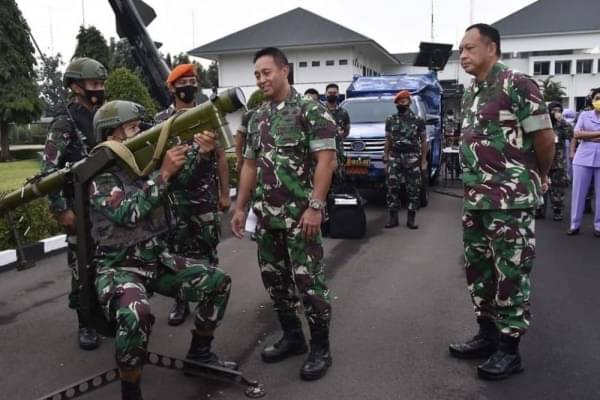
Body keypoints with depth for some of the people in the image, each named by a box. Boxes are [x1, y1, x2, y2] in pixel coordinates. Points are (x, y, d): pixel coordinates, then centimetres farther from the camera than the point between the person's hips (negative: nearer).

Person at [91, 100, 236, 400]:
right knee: (136, 315, -37)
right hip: (119, 267, -7)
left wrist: (200, 151, -19)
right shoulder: (98, 173, -12)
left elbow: (179, 175, 0)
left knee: (218, 282, -1)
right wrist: (163, 174, -26)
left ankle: (199, 353, 18)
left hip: (157, 258, 7)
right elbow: (126, 213, -23)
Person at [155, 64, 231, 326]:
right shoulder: (161, 121, 5)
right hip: (174, 197, 1)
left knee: (207, 249, 4)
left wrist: (224, 193, 1)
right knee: (177, 249, 7)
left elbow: (221, 158, 4)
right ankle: (181, 301, 19)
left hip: (206, 196, -1)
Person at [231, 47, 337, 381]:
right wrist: (241, 207, 13)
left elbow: (326, 160, -13)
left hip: (300, 213, -7)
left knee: (308, 280, -2)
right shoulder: (257, 117, 14)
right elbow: (250, 165, 17)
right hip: (266, 215, 7)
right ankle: (292, 336, 28)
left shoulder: (311, 110, -7)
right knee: (274, 277, 12)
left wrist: (315, 206, -20)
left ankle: (321, 348, 12)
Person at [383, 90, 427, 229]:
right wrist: (385, 158, 5)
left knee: (413, 189, 0)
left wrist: (424, 160, 0)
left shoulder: (418, 120, 3)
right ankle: (393, 217, 6)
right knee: (392, 187, -3)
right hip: (394, 158, 2)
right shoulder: (390, 120, 9)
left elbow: (423, 141, 6)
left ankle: (411, 218, 8)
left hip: (413, 158, -1)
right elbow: (388, 141, 12)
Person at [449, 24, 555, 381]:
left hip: (511, 200, -8)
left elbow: (545, 138, -10)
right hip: (476, 199, 8)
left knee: (510, 274, 1)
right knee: (479, 270, 15)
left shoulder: (517, 85, -11)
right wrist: (475, 185, 16)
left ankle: (509, 349, 14)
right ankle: (487, 335, 29)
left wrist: (539, 178, 3)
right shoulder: (471, 93, 13)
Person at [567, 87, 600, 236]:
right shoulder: (584, 115, 8)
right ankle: (575, 224, 12)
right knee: (578, 192, 3)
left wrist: (587, 137, -12)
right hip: (583, 159, 0)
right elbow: (577, 134, -6)